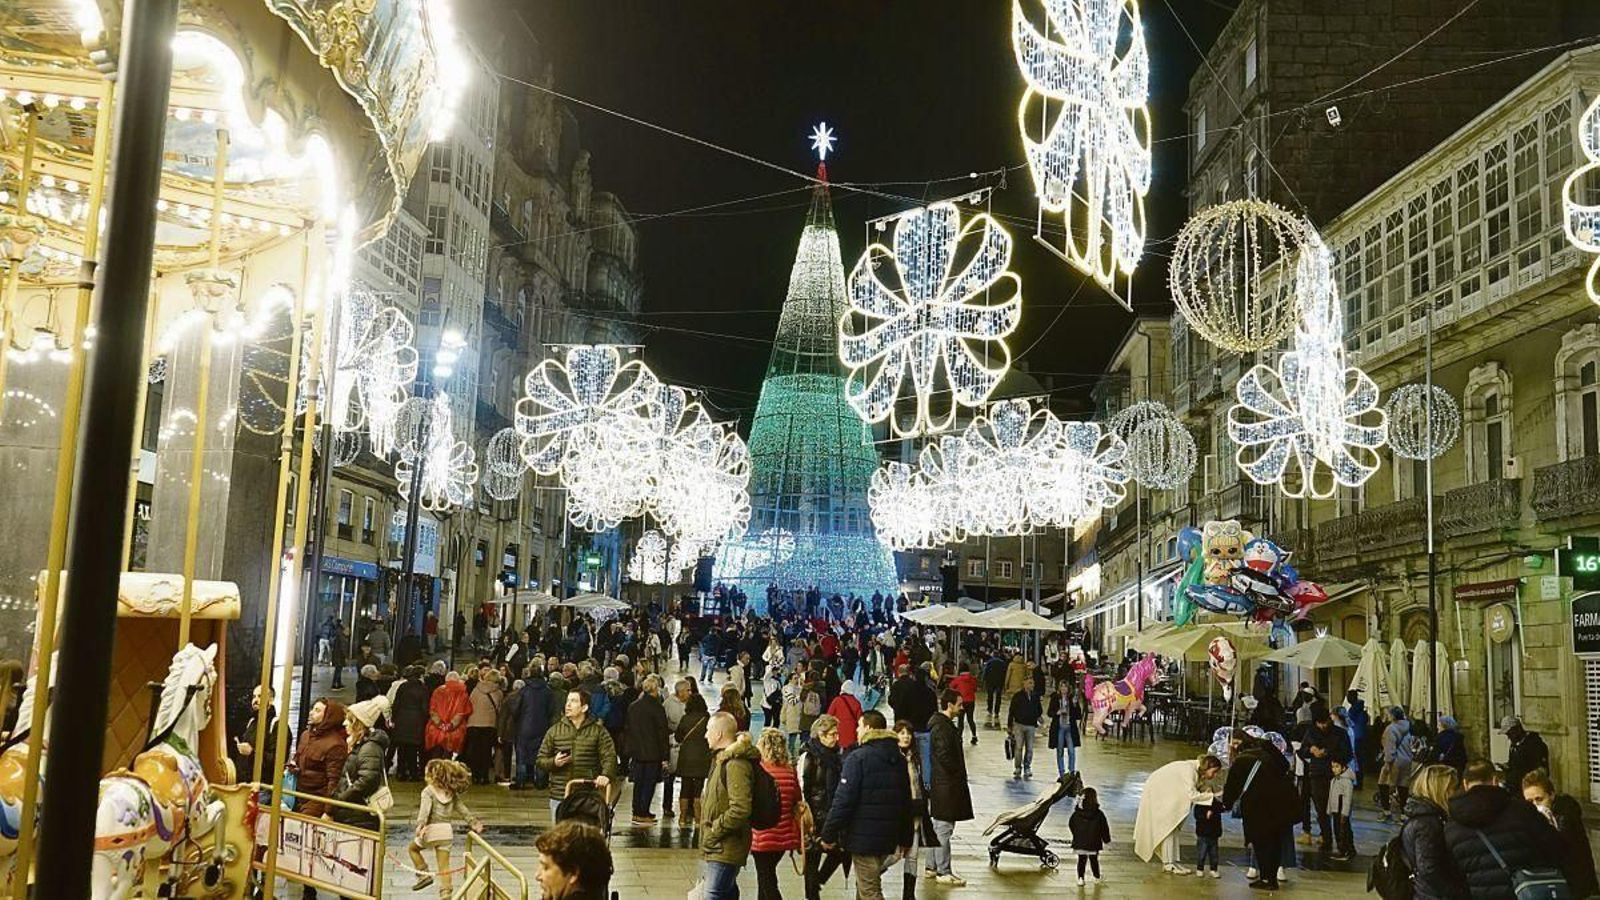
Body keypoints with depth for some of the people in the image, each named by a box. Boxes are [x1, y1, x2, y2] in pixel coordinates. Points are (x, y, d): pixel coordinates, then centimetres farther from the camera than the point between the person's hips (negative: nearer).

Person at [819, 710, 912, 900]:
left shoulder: (858, 758, -13)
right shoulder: (899, 759, 10)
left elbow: (843, 800, -17)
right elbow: (906, 803, 16)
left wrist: (829, 834, -9)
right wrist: (906, 839, 24)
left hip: (863, 836, -7)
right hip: (889, 838, 7)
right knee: (865, 884, 22)